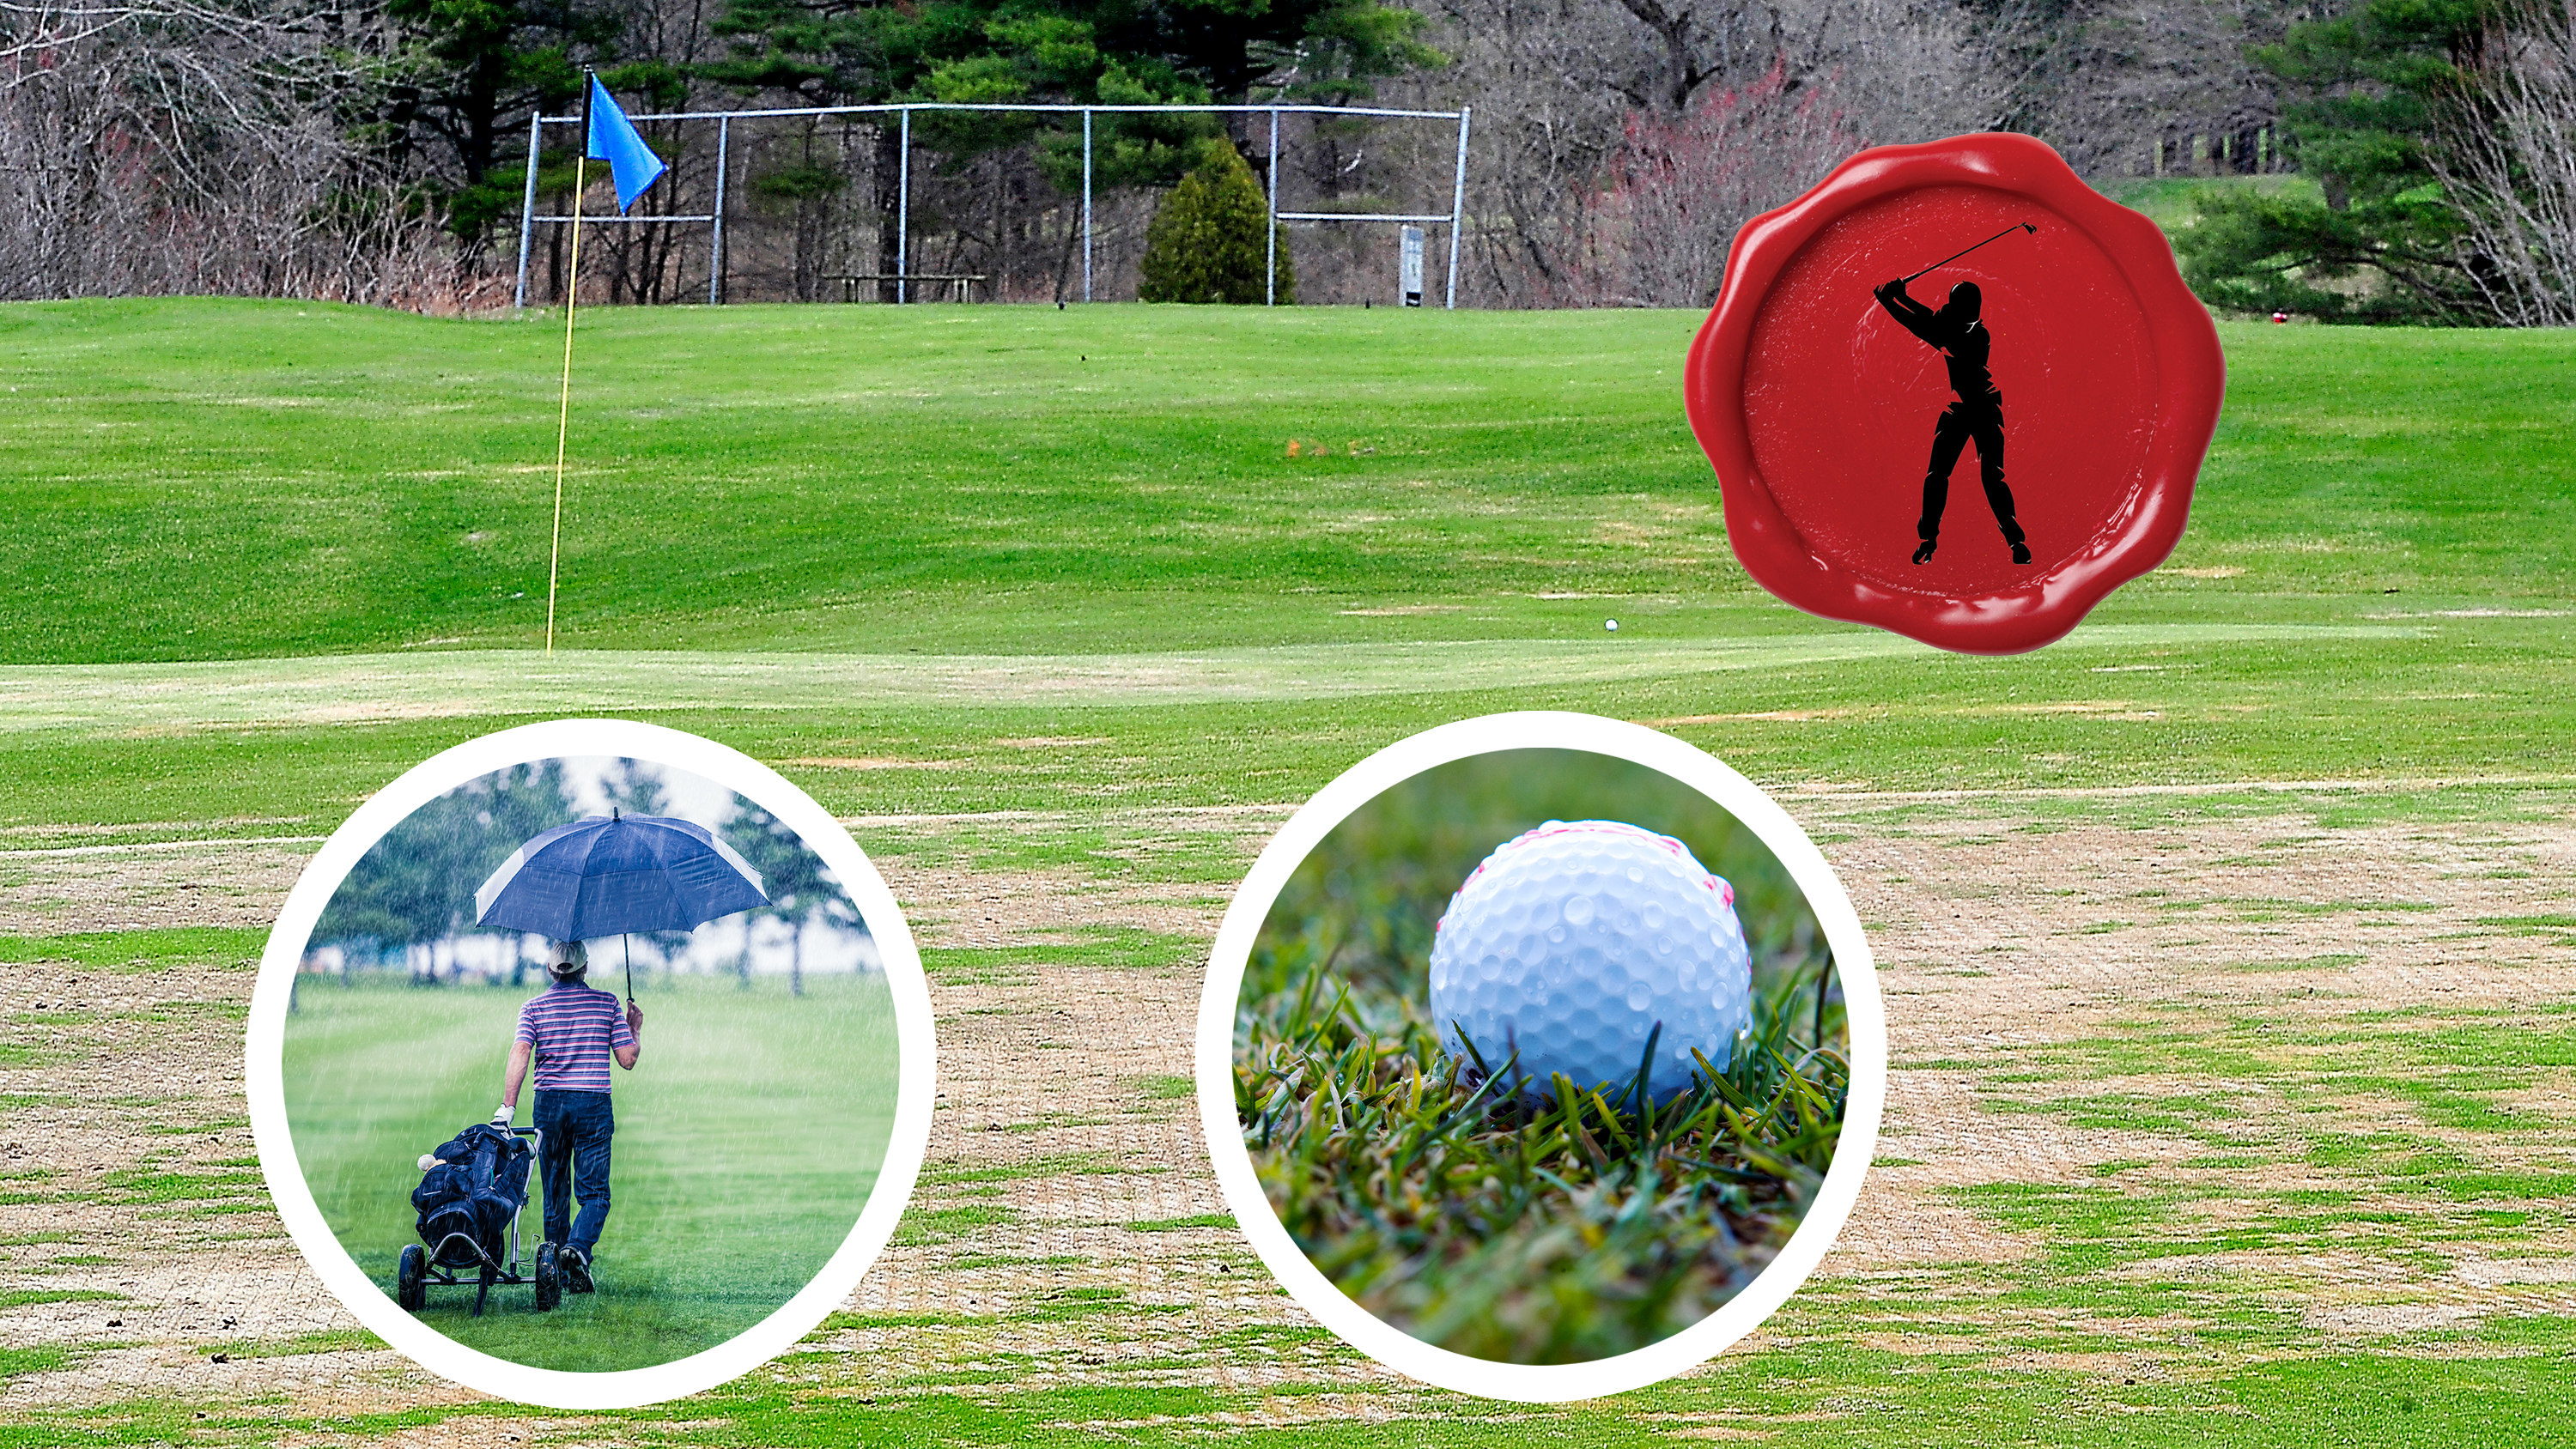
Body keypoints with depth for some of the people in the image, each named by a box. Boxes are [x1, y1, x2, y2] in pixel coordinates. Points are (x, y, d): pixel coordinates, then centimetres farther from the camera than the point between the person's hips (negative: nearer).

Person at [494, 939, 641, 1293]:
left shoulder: (534, 1007, 4)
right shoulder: (606, 1002, 4)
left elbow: (520, 1054, -11)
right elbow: (627, 1059, 2)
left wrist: (507, 1107, -17)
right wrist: (635, 1029, 21)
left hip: (549, 1104, 1)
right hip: (593, 1104, -1)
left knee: (555, 1193, 12)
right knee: (594, 1191, -1)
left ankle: (558, 1272, 18)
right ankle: (578, 1247, -28)